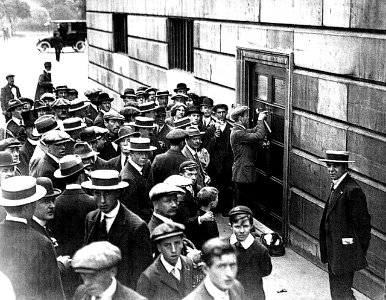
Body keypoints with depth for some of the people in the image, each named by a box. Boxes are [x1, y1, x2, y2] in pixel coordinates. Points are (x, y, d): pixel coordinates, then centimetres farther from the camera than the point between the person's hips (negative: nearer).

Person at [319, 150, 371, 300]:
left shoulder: (352, 190, -20)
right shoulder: (336, 186, 10)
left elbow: (363, 224, -18)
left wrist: (359, 252, -12)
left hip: (344, 252, -9)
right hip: (334, 251, 9)